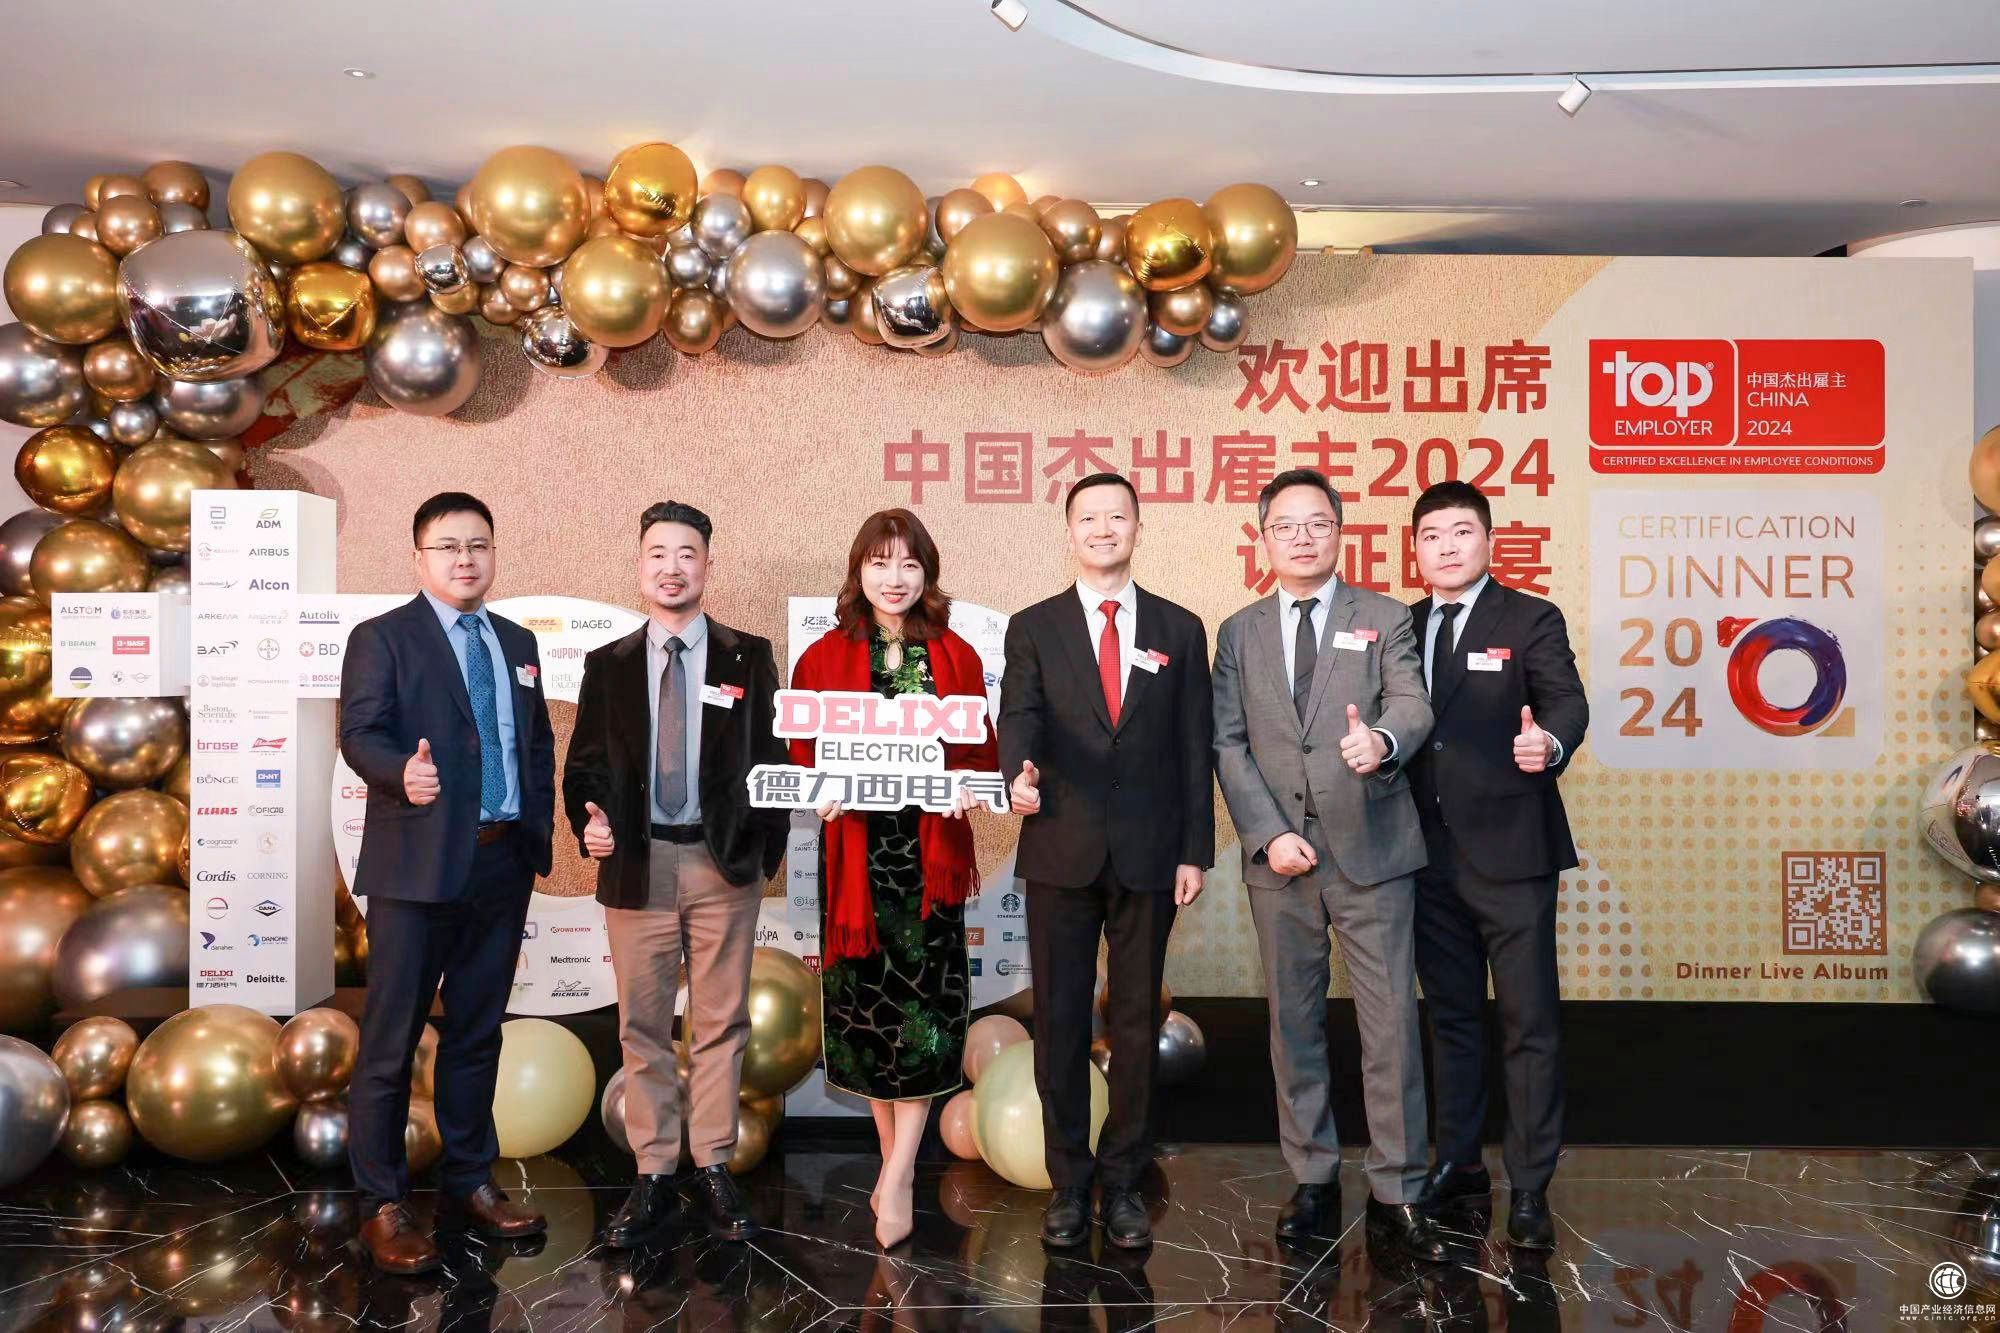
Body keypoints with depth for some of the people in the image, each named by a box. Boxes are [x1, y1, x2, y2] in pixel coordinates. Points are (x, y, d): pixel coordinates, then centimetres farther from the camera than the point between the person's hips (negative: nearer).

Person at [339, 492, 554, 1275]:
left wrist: (539, 830, 8)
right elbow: (360, 733, -13)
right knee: (391, 1040, 0)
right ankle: (382, 1206, 10)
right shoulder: (382, 638, -1)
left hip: (503, 865, 5)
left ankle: (470, 1184, 25)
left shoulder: (517, 643, 16)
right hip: (418, 865, -5)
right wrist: (402, 773, -33)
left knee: (476, 1032, 14)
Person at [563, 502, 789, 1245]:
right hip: (637, 864, 1)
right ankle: (653, 1177, 16)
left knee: (721, 1022, 5)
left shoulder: (749, 658, 5)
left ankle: (713, 1172, 16)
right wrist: (589, 822, -11)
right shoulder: (608, 664, 9)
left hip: (724, 863, -1)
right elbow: (585, 763, 7)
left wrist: (768, 845, -4)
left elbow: (771, 756, 3)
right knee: (643, 1025, 6)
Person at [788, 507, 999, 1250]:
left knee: (925, 1005, -6)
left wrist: (969, 787, -13)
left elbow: (982, 751, 7)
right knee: (867, 1002, 6)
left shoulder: (956, 658, 6)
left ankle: (896, 1180, 0)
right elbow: (800, 754, 5)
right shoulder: (824, 658, 5)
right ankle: (897, 1165, 21)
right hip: (856, 849, 1)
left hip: (930, 849, 0)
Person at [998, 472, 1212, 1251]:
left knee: (1137, 1022, 8)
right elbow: (1019, 717, -10)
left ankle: (1123, 1181, 22)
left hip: (1147, 857, 1)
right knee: (1059, 1021, 6)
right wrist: (1019, 772, -32)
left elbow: (1193, 748, 5)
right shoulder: (1033, 628, 5)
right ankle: (1069, 1183, 20)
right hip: (1061, 852, 0)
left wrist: (1195, 851, 0)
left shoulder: (1179, 630, 7)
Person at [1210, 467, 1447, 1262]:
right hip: (1279, 856, 2)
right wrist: (1267, 835, -8)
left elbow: (1412, 703, -10)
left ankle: (1395, 1197, 8)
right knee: (1293, 1023, 9)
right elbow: (1228, 744, 3)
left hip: (1371, 850, -2)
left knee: (1391, 1023, -1)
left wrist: (1384, 740, -34)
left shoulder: (1384, 620, 5)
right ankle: (1313, 1184, 21)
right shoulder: (1238, 633, 10)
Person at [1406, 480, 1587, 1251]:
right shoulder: (1403, 628, 11)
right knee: (1451, 1019, 15)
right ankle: (1458, 1171, 28)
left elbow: (1567, 699, -19)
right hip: (1431, 859, 5)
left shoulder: (1531, 621, -4)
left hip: (1511, 854, -5)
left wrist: (1550, 741, -39)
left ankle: (1530, 1191, 12)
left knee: (1530, 1025, 1)